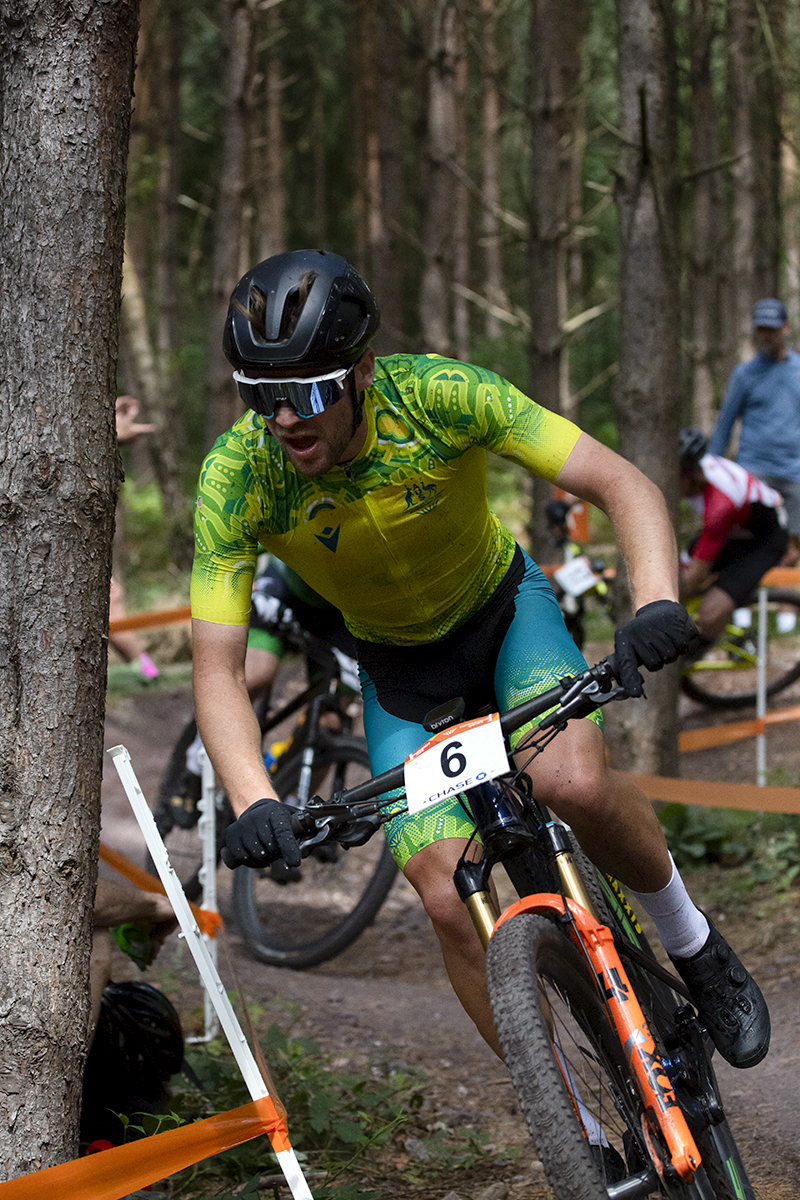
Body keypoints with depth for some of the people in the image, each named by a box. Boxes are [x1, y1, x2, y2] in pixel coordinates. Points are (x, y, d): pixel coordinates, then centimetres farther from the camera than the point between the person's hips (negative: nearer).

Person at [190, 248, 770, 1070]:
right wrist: (254, 803, -46)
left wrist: (657, 603, -49)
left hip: (504, 609, -1)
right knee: (450, 898, -15)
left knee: (573, 783, -31)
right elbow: (217, 669, -28)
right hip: (399, 670, 1)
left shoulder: (438, 396, -31)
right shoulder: (236, 478, -28)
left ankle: (692, 942, -2)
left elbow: (622, 484, -30)